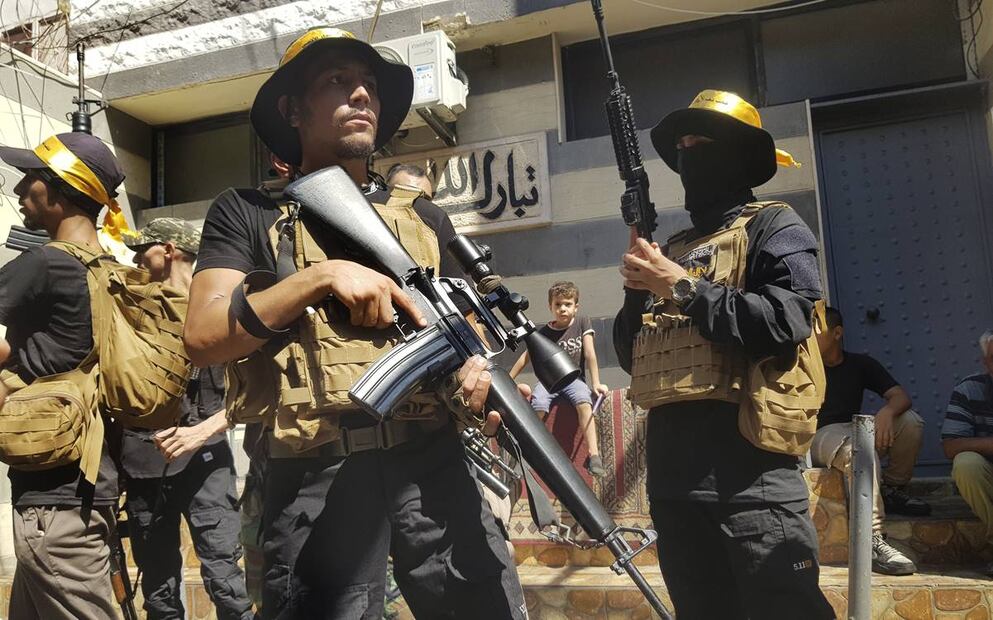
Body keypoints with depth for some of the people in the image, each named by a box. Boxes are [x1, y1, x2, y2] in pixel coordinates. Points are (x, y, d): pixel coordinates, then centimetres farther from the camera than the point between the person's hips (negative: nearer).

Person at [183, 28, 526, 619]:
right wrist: (321, 276, -14)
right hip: (314, 476, -2)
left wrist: (474, 370, -5)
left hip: (433, 461, 3)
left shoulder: (426, 218, 17)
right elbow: (204, 338, -5)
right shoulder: (247, 213, 7)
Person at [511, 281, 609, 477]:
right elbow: (526, 357, 7)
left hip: (574, 378, 0)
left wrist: (596, 383, -7)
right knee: (538, 405, -32)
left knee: (584, 403, -33)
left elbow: (590, 354, -1)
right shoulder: (544, 332, 3)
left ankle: (594, 456, -36)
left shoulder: (582, 323, 3)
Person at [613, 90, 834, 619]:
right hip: (671, 468, 7)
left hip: (748, 468, -6)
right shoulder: (669, 250, 20)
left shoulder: (774, 229, 1)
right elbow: (631, 355, 17)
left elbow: (783, 327, -17)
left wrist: (682, 287, -12)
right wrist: (639, 292, 0)